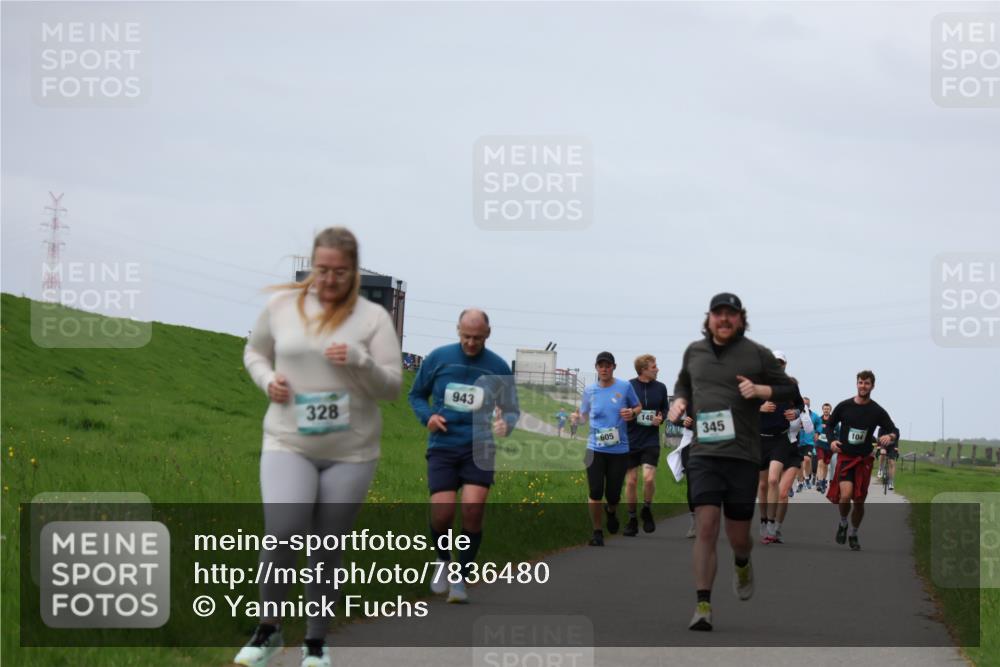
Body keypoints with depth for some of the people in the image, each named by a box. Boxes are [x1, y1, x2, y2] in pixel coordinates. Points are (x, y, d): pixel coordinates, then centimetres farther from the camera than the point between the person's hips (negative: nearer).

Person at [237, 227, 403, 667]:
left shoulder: (372, 317, -2)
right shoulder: (282, 305, 2)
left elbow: (392, 387, -3)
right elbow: (254, 351, 18)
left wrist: (360, 361, -22)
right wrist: (267, 380, -3)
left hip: (351, 452, 0)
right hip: (288, 444, 0)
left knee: (328, 548, 8)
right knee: (281, 535, -18)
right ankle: (268, 630, 4)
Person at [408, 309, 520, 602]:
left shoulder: (498, 367, 3)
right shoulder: (438, 358, 2)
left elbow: (512, 409, 10)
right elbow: (416, 395, 14)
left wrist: (506, 424, -13)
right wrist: (427, 416, -6)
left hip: (479, 448, 0)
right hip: (443, 448, 0)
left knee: (473, 510, -17)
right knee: (442, 514, -11)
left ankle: (460, 579, -1)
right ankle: (443, 560, 22)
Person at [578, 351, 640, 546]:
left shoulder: (625, 387, 0)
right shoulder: (589, 390, 5)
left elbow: (638, 406, 14)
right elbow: (583, 414, 17)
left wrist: (632, 413, -9)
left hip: (619, 449, 0)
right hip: (595, 448, 0)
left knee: (613, 494, 3)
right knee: (595, 493, -8)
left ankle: (611, 512, 40)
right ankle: (597, 532, 10)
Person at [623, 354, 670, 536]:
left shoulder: (660, 388, 3)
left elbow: (665, 410, 15)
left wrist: (661, 418, -5)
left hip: (651, 441, 1)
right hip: (630, 441, -1)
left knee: (649, 478, -15)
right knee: (631, 481, 2)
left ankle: (647, 510, 12)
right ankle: (632, 520, 16)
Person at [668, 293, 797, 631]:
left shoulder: (757, 354, 3)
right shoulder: (694, 351, 13)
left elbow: (789, 389, 7)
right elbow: (683, 384, 31)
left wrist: (759, 390, -11)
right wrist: (679, 401, 10)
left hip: (744, 455, -1)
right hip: (704, 454, 1)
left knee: (738, 537, 6)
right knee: (705, 527, -14)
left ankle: (742, 564, 43)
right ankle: (703, 606, -12)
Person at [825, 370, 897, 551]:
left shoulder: (877, 411, -1)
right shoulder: (844, 406, -1)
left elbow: (894, 431, 3)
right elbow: (830, 425, 11)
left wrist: (890, 436, -21)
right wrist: (831, 441, -8)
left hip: (864, 460, 1)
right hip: (845, 457, -1)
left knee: (859, 501, 5)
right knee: (846, 495, -21)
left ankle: (854, 535, 27)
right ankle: (843, 523, 8)